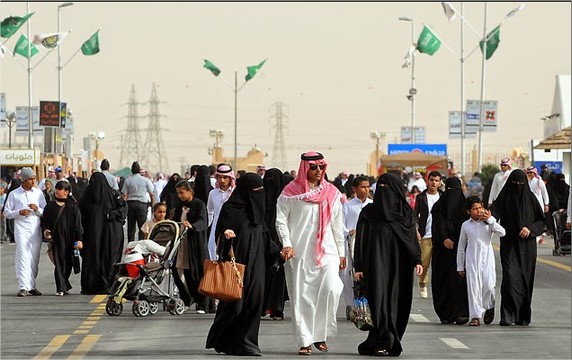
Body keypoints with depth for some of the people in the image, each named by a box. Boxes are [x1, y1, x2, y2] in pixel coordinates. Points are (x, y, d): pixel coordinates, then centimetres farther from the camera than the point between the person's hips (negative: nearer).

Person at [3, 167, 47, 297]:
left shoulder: (38, 193, 12)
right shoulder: (14, 194, 5)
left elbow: (46, 212, 12)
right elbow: (7, 213, 6)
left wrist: (37, 209, -9)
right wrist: (19, 212, -11)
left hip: (36, 229, 3)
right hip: (21, 229, -3)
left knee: (34, 259, 4)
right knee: (23, 257, -13)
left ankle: (32, 286, 13)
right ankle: (24, 288, -19)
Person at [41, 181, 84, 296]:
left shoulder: (73, 206, 5)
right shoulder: (50, 206, 11)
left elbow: (78, 223, 2)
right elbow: (44, 221, 12)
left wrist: (79, 239, -5)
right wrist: (45, 230, -9)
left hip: (69, 239, 0)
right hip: (56, 238, 0)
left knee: (68, 263, 6)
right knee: (59, 264, -7)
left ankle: (64, 287, 21)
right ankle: (61, 288, -10)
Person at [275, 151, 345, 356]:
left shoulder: (331, 193, 10)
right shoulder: (291, 192, 0)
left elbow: (337, 224, 15)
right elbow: (281, 220, 0)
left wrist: (341, 252, 16)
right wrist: (287, 244, -13)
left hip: (326, 251, 2)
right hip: (299, 252, -2)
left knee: (331, 289, -16)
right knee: (301, 297, -2)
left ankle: (320, 334, 0)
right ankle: (304, 341, 5)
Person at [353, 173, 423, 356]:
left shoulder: (406, 213, 8)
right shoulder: (368, 213, 3)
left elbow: (413, 237, 7)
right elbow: (360, 240, 1)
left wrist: (417, 260, -5)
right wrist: (358, 267, -4)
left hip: (399, 266, 2)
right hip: (377, 264, -2)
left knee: (396, 301, 1)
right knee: (379, 299, -10)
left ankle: (391, 342, 8)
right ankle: (381, 343, -12)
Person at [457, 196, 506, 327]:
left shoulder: (488, 223, 3)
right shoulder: (466, 225, 6)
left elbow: (502, 233, -13)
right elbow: (461, 247, 13)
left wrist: (490, 219, -13)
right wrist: (460, 266, 13)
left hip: (487, 258, -1)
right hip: (471, 260, 1)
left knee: (488, 285, -9)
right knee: (473, 287, -4)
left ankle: (489, 307, 20)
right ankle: (475, 316, 1)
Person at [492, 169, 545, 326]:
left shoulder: (530, 198, 6)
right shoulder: (504, 198, 1)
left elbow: (541, 220, 8)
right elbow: (494, 214, -13)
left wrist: (530, 229, -10)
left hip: (527, 245, 2)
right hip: (509, 245, -2)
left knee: (526, 278, 3)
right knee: (510, 276, -15)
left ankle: (523, 316, 13)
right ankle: (508, 315, -15)